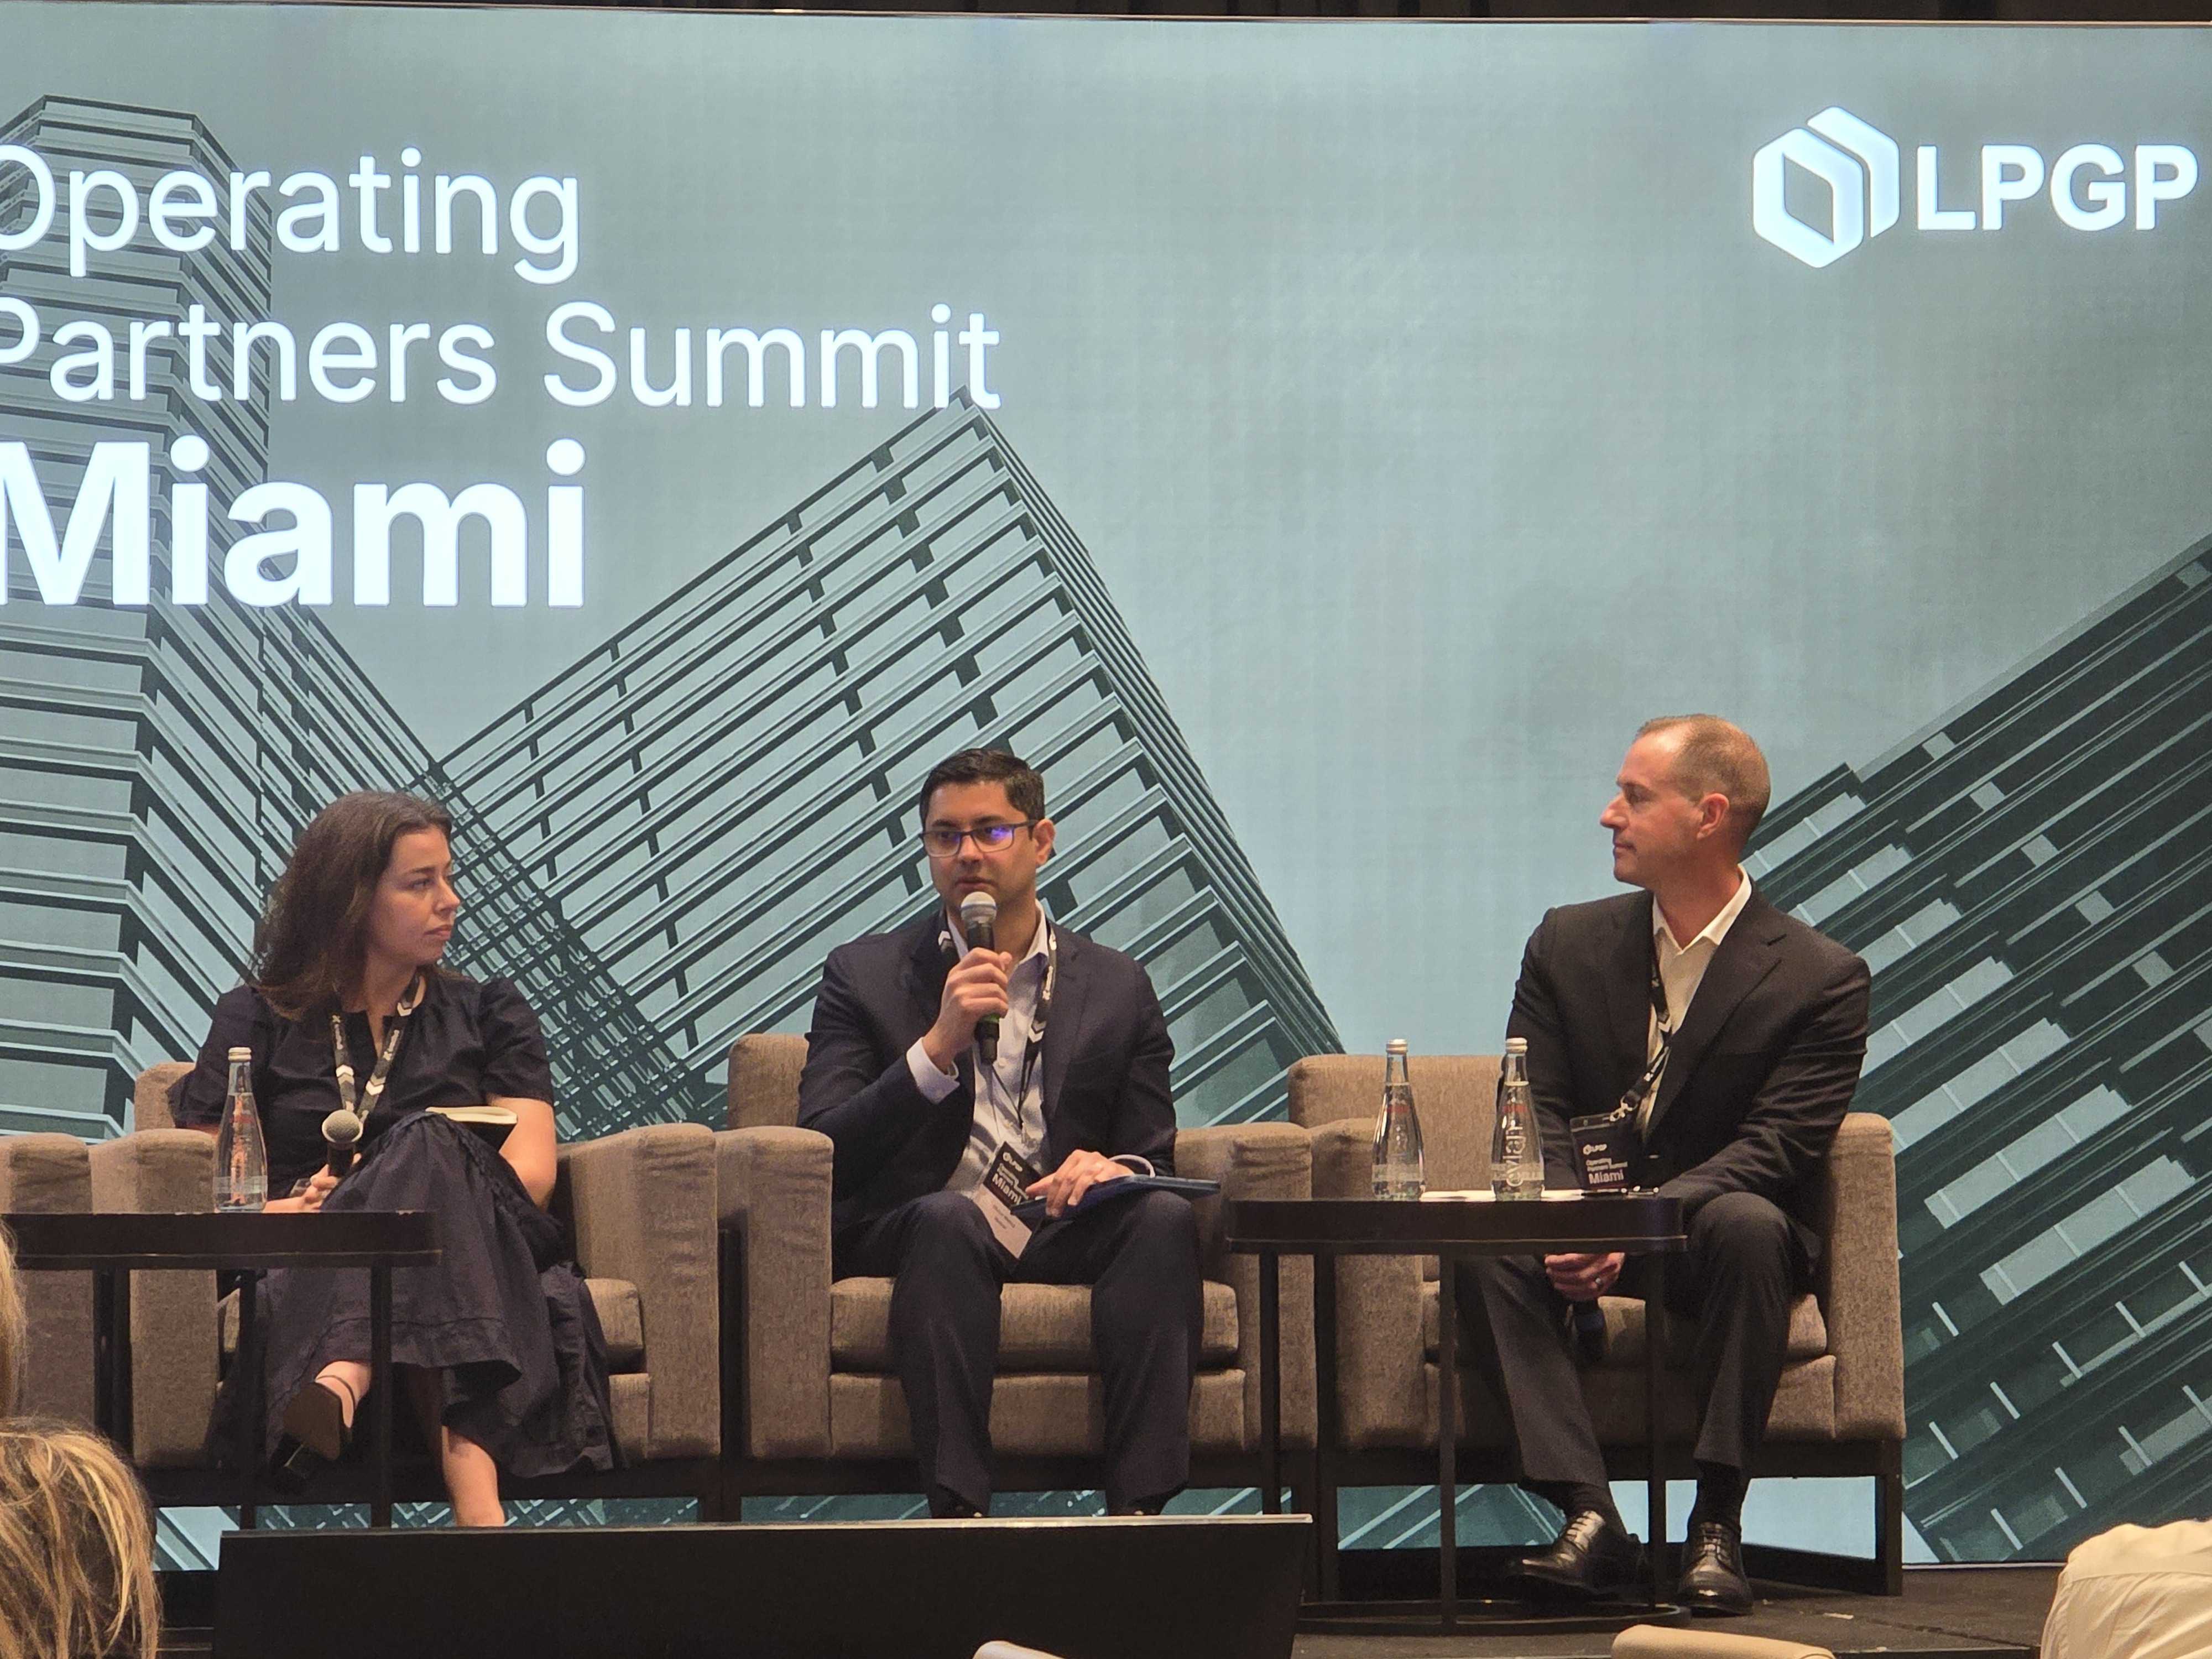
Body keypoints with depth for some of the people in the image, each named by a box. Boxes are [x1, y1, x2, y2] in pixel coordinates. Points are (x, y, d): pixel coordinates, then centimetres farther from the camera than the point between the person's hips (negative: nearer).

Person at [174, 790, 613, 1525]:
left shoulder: (487, 1014, 24)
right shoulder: (260, 1018, 20)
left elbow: (530, 1172, 8)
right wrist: (289, 1211, -14)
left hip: (478, 1264, 2)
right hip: (307, 1276, -1)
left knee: (426, 1145, -32)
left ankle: (342, 1381, -63)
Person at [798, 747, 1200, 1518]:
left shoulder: (1117, 988, 15)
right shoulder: (865, 976, 9)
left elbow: (1156, 1159, 13)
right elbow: (820, 1153, -3)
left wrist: (1118, 1167, -13)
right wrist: (937, 1047, -16)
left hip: (1062, 1232, 2)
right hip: (911, 1233, -2)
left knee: (1164, 1218, -29)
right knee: (945, 1218, -36)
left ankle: (1139, 1505, -37)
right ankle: (956, 1506, -43)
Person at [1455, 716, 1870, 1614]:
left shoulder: (1821, 978, -4)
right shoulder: (1567, 945, 9)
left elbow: (1771, 1149, -13)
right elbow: (1534, 1117, 3)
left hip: (1707, 1237, -3)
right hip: (1583, 1236, 3)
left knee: (1748, 1224, -38)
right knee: (1483, 1242, -29)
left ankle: (1717, 1523, -33)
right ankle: (1589, 1518, -37)